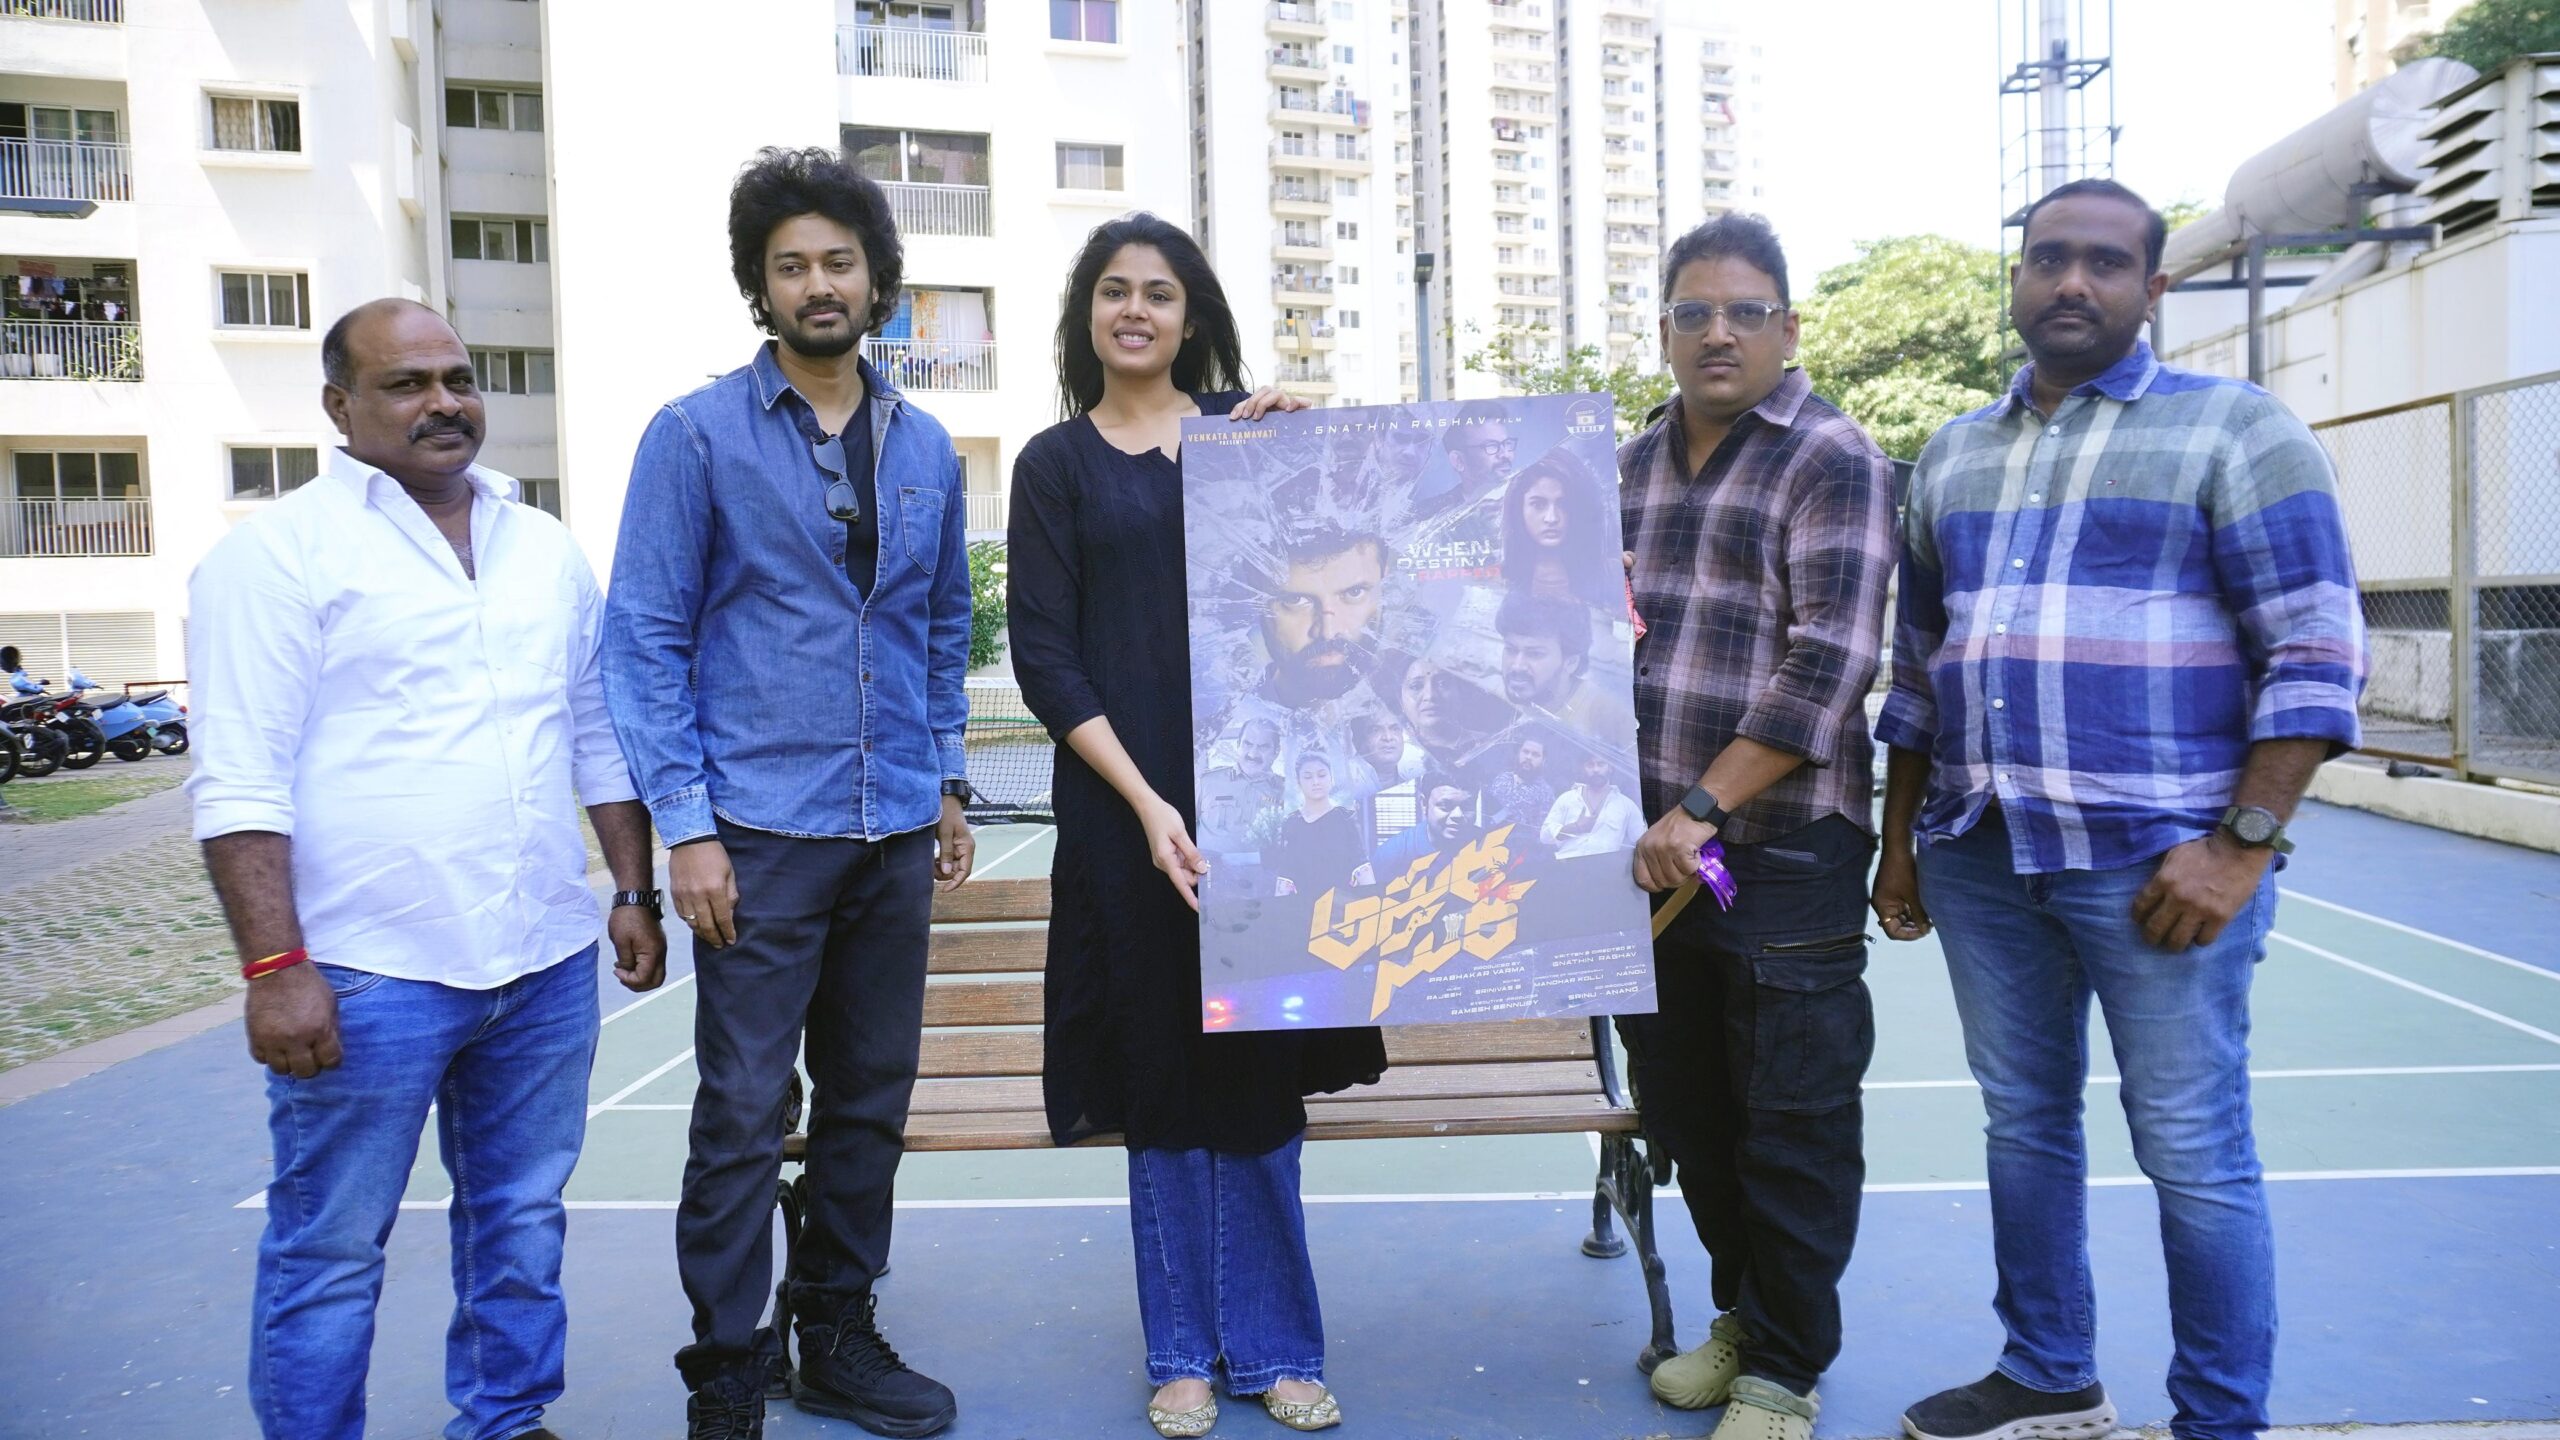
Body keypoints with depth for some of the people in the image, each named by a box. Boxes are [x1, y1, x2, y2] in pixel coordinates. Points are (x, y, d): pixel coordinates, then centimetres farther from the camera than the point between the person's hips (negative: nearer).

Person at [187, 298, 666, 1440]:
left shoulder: (547, 548, 12)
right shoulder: (278, 551, -4)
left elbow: (599, 736, 17)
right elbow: (238, 781, -10)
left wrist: (635, 892, 13)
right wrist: (275, 966, -16)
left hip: (547, 962, 5)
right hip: (367, 972, -5)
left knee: (522, 1221, 16)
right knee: (329, 1251, 7)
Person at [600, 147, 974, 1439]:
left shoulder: (925, 448, 10)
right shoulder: (697, 436, -3)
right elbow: (646, 639, -5)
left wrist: (947, 782, 12)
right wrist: (684, 824, -11)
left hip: (896, 836, 5)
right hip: (761, 833, -4)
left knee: (871, 1105, 13)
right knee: (743, 1120, 0)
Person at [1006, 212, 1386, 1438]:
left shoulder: (1249, 426, 11)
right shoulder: (1056, 463, 6)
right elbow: (1043, 657, -1)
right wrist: (1144, 801, -12)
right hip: (1127, 806, -1)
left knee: (1259, 1075, 6)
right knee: (1163, 1082, 7)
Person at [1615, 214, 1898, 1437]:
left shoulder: (1833, 461, -7)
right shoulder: (1632, 465, 13)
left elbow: (1829, 663, -17)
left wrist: (1703, 809, -20)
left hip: (1782, 845, -6)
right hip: (1653, 844, 7)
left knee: (1791, 1117, 4)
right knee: (1680, 1100, 16)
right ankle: (1741, 1309, 37)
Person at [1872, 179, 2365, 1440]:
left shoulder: (2234, 429, -1)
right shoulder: (1952, 455, 15)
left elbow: (2314, 655, -7)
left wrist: (2243, 842, -15)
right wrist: (1899, 841, 14)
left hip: (2155, 859, -5)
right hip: (1979, 859, 5)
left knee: (2193, 1156, 3)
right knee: (2023, 1125, 14)